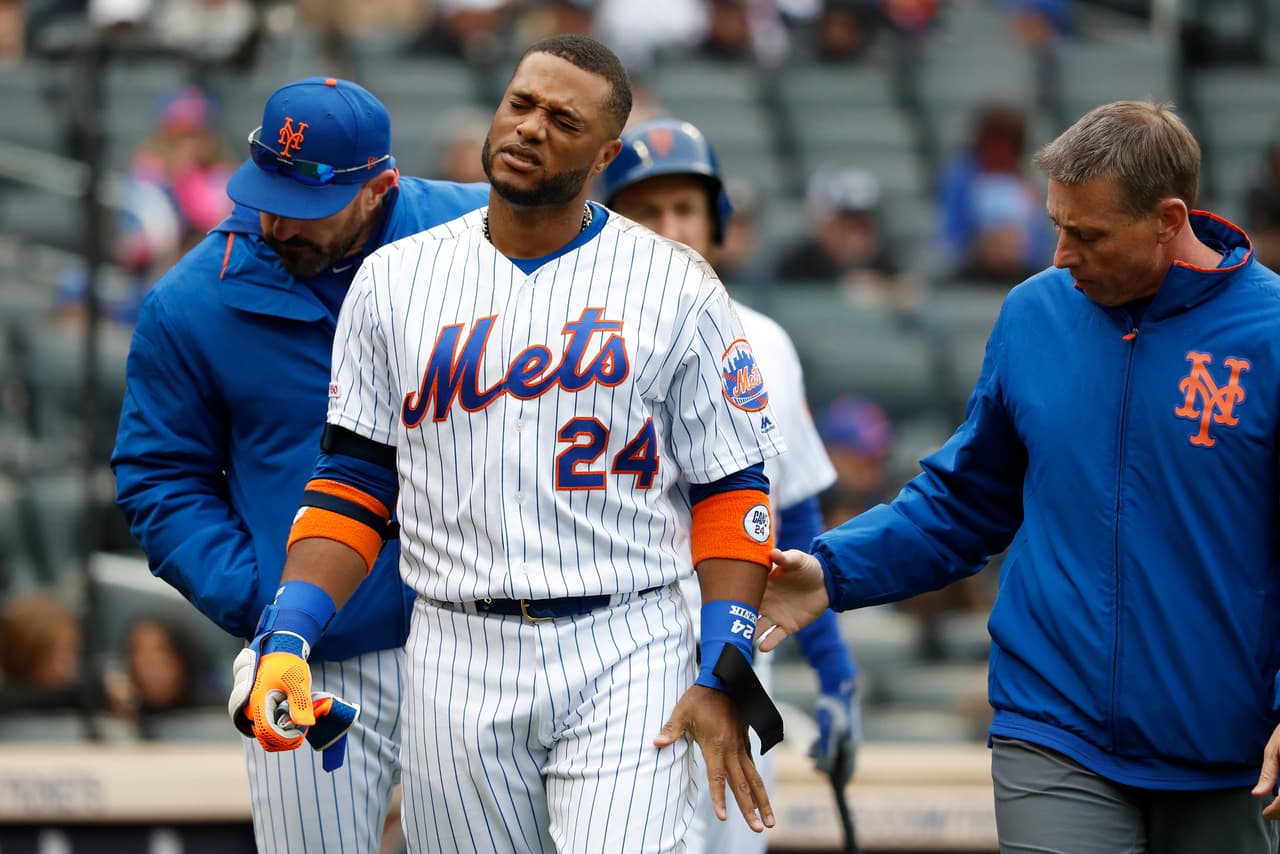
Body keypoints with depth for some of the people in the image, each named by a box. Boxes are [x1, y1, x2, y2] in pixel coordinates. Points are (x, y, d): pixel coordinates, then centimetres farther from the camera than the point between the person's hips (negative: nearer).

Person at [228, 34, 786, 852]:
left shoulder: (675, 287, 1)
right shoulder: (395, 279, 8)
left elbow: (732, 486, 2)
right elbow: (354, 483, 10)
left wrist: (725, 677, -9)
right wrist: (285, 637, -4)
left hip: (625, 661, -2)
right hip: (456, 662, 3)